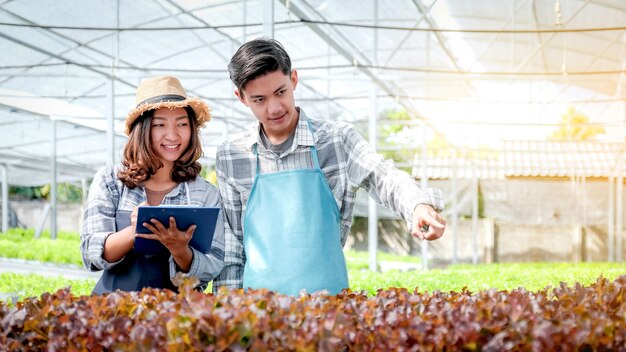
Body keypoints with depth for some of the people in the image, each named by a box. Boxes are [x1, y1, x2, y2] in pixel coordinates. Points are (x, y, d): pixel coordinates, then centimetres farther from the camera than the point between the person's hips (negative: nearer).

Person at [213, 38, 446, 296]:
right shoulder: (230, 156, 4)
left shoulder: (337, 140, -1)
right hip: (257, 298, 1)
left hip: (326, 296, -1)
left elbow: (382, 177, -15)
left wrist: (420, 205, -35)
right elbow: (230, 242, 9)